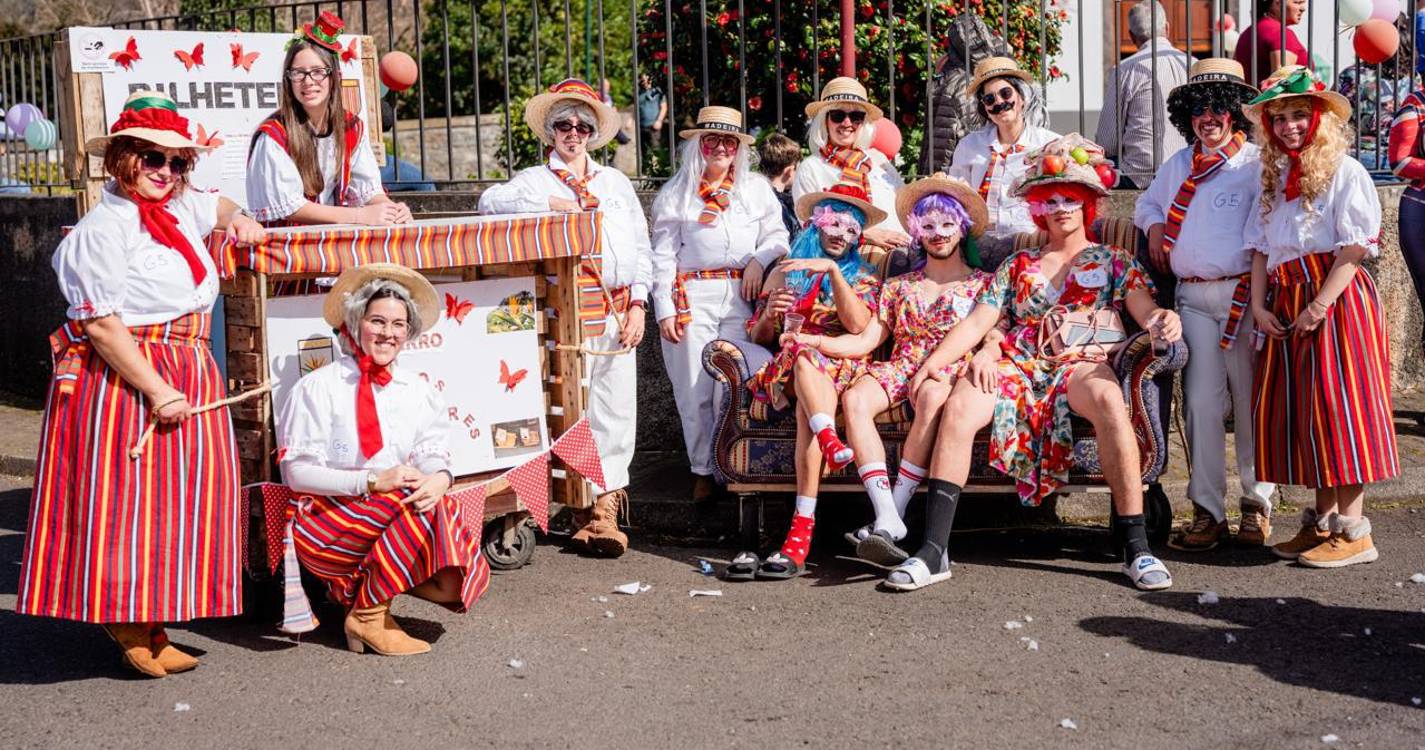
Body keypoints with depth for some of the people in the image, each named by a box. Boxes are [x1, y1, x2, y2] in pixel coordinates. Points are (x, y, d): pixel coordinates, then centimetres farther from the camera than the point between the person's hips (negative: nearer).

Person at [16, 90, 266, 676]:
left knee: (186, 493, 8)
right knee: (125, 499, -8)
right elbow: (101, 324, -18)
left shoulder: (182, 210, 14)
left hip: (187, 376, 9)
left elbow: (217, 205, 41)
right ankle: (127, 623, 3)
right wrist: (157, 391, -21)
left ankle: (151, 622, 17)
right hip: (122, 382, -8)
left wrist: (237, 220, 18)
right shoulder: (101, 230, -12)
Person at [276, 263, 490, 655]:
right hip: (325, 526, -4)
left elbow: (433, 456, 1)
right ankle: (368, 614, -18)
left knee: (450, 586, -22)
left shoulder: (418, 390, 11)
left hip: (394, 523, 4)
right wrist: (372, 482, -22)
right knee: (418, 502, -30)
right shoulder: (321, 386, -4)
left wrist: (439, 477, -24)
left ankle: (362, 582, 2)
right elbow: (296, 471, -10)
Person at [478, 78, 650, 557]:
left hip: (617, 310, 3)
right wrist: (551, 204, -13)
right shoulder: (534, 180, 11)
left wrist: (638, 304, 5)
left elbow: (641, 247, 18)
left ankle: (603, 515, 4)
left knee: (615, 409, 0)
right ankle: (591, 508, 0)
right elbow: (490, 201, -9)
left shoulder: (616, 182, 22)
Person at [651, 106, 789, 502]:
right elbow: (663, 255, 5)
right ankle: (703, 470, 9)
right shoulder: (675, 194, 9)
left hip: (741, 295, 1)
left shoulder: (756, 188, 15)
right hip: (693, 296, -1)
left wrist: (760, 260, -6)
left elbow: (777, 235, 15)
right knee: (695, 389, -1)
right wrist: (664, 308, -3)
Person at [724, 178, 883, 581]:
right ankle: (830, 440, -58)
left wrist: (833, 270, -12)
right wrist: (769, 313, -2)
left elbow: (857, 326, -4)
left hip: (840, 368, -2)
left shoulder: (862, 276, 18)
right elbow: (759, 336, 20)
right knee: (801, 351, -36)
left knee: (807, 407, -36)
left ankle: (800, 534, -46)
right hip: (784, 369, 2)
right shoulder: (785, 271, 23)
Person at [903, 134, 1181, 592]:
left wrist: (1162, 322, -26)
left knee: (1109, 401, -39)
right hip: (1020, 365, 2)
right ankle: (933, 550, -31)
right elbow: (978, 321, 14)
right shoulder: (1018, 266, 23)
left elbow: (1145, 309, 0)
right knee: (958, 407, -29)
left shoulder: (1114, 261, 18)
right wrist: (934, 361, -2)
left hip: (1083, 364, -2)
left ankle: (1136, 548, -33)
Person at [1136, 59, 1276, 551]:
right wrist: (1154, 226, 15)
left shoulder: (1258, 163, 1)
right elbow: (1148, 201, 36)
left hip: (1243, 294, -4)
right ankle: (1207, 511, 3)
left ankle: (1258, 504, 13)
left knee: (1252, 403, 1)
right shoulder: (1178, 165, 18)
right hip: (1193, 299, 4)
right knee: (1200, 403, -1)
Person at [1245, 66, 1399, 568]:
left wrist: (1320, 304, -20)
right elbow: (1261, 247, 14)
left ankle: (1353, 530, -3)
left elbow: (1355, 248, -13)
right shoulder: (1274, 177, 16)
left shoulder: (1344, 172, -6)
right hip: (1286, 305, 7)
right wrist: (1259, 305, 1)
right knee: (1295, 410, 7)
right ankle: (1322, 520, 16)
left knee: (1336, 404, -8)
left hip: (1337, 300, -7)